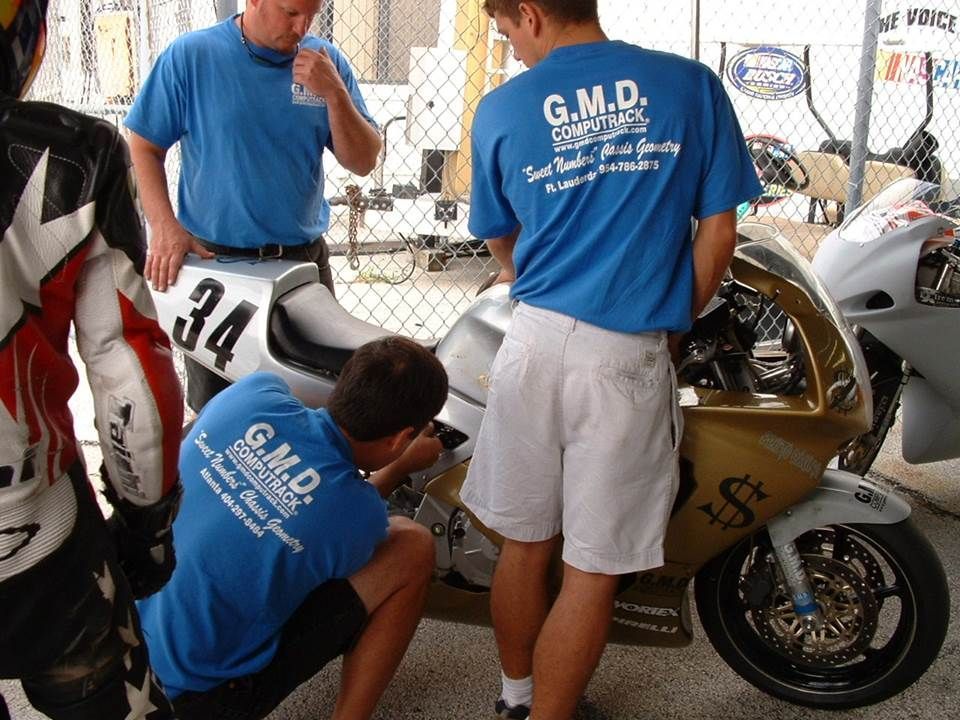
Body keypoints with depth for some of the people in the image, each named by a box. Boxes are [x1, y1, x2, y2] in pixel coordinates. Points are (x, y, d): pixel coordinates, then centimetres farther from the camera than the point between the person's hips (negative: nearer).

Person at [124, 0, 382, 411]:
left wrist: (335, 95, -14)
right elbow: (143, 145, -1)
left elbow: (362, 162, 0)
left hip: (304, 261, 2)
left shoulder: (326, 62, 2)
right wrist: (164, 227, -13)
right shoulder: (190, 56, -4)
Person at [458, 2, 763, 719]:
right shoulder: (692, 84, 0)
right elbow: (719, 233, 0)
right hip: (631, 359, -2)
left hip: (535, 340, 3)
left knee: (525, 544, 18)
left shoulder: (501, 110, 2)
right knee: (594, 569, 9)